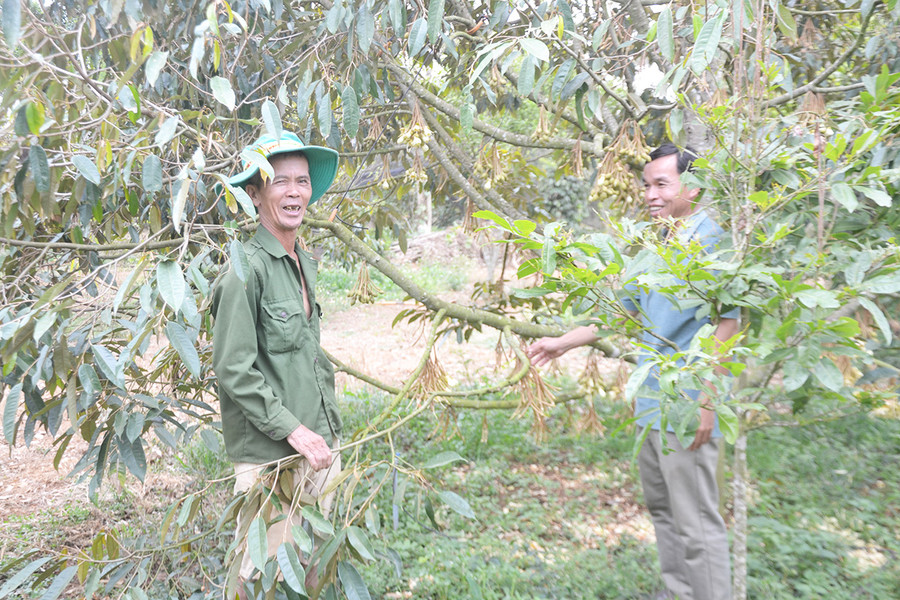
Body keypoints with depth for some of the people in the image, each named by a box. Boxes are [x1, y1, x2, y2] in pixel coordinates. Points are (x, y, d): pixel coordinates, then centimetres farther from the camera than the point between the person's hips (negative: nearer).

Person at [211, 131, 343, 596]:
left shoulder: (304, 261, 10)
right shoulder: (247, 266, -15)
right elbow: (233, 368, -17)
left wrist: (328, 430, 14)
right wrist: (293, 430, -16)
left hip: (318, 440, 8)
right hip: (269, 452, -8)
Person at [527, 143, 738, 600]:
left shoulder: (712, 242, -11)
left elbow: (726, 325, -16)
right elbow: (623, 310, 19)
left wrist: (706, 401, -19)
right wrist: (563, 343, 15)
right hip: (650, 404, 9)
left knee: (696, 524, 0)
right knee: (662, 509, 20)